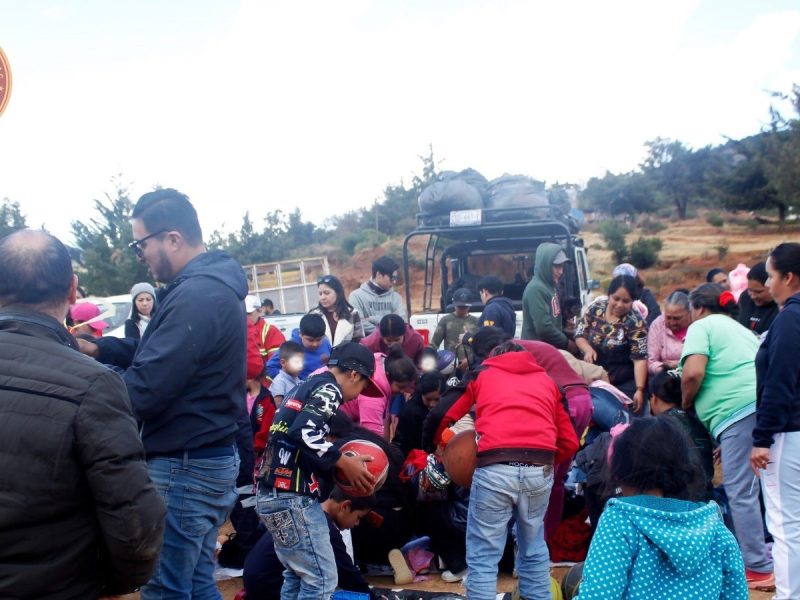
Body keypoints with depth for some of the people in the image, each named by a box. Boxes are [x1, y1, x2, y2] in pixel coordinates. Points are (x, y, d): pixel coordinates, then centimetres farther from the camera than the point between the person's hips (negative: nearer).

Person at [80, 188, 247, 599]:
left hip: (185, 466, -10)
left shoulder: (196, 296, -23)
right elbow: (159, 350, 17)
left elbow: (145, 388, -26)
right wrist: (99, 348, 4)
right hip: (211, 457, 10)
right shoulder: (210, 285, 12)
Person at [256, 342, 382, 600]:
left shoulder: (303, 388, 21)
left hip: (271, 493, 10)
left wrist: (335, 463, 12)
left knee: (297, 576, 19)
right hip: (291, 496, -10)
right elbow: (304, 434, -23)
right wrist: (345, 462, -11)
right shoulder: (328, 389, -7)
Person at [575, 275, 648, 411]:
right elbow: (579, 335, 5)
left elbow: (640, 359, -17)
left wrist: (639, 390, -27)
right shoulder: (596, 309, -2)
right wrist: (588, 349, -16)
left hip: (623, 384, -3)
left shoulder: (635, 323, -14)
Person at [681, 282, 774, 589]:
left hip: (739, 411, -9)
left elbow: (693, 373, -10)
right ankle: (775, 557, 20)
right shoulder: (742, 330, 32)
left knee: (740, 491, -4)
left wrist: (686, 403, 10)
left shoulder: (702, 326, 7)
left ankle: (760, 569, -2)